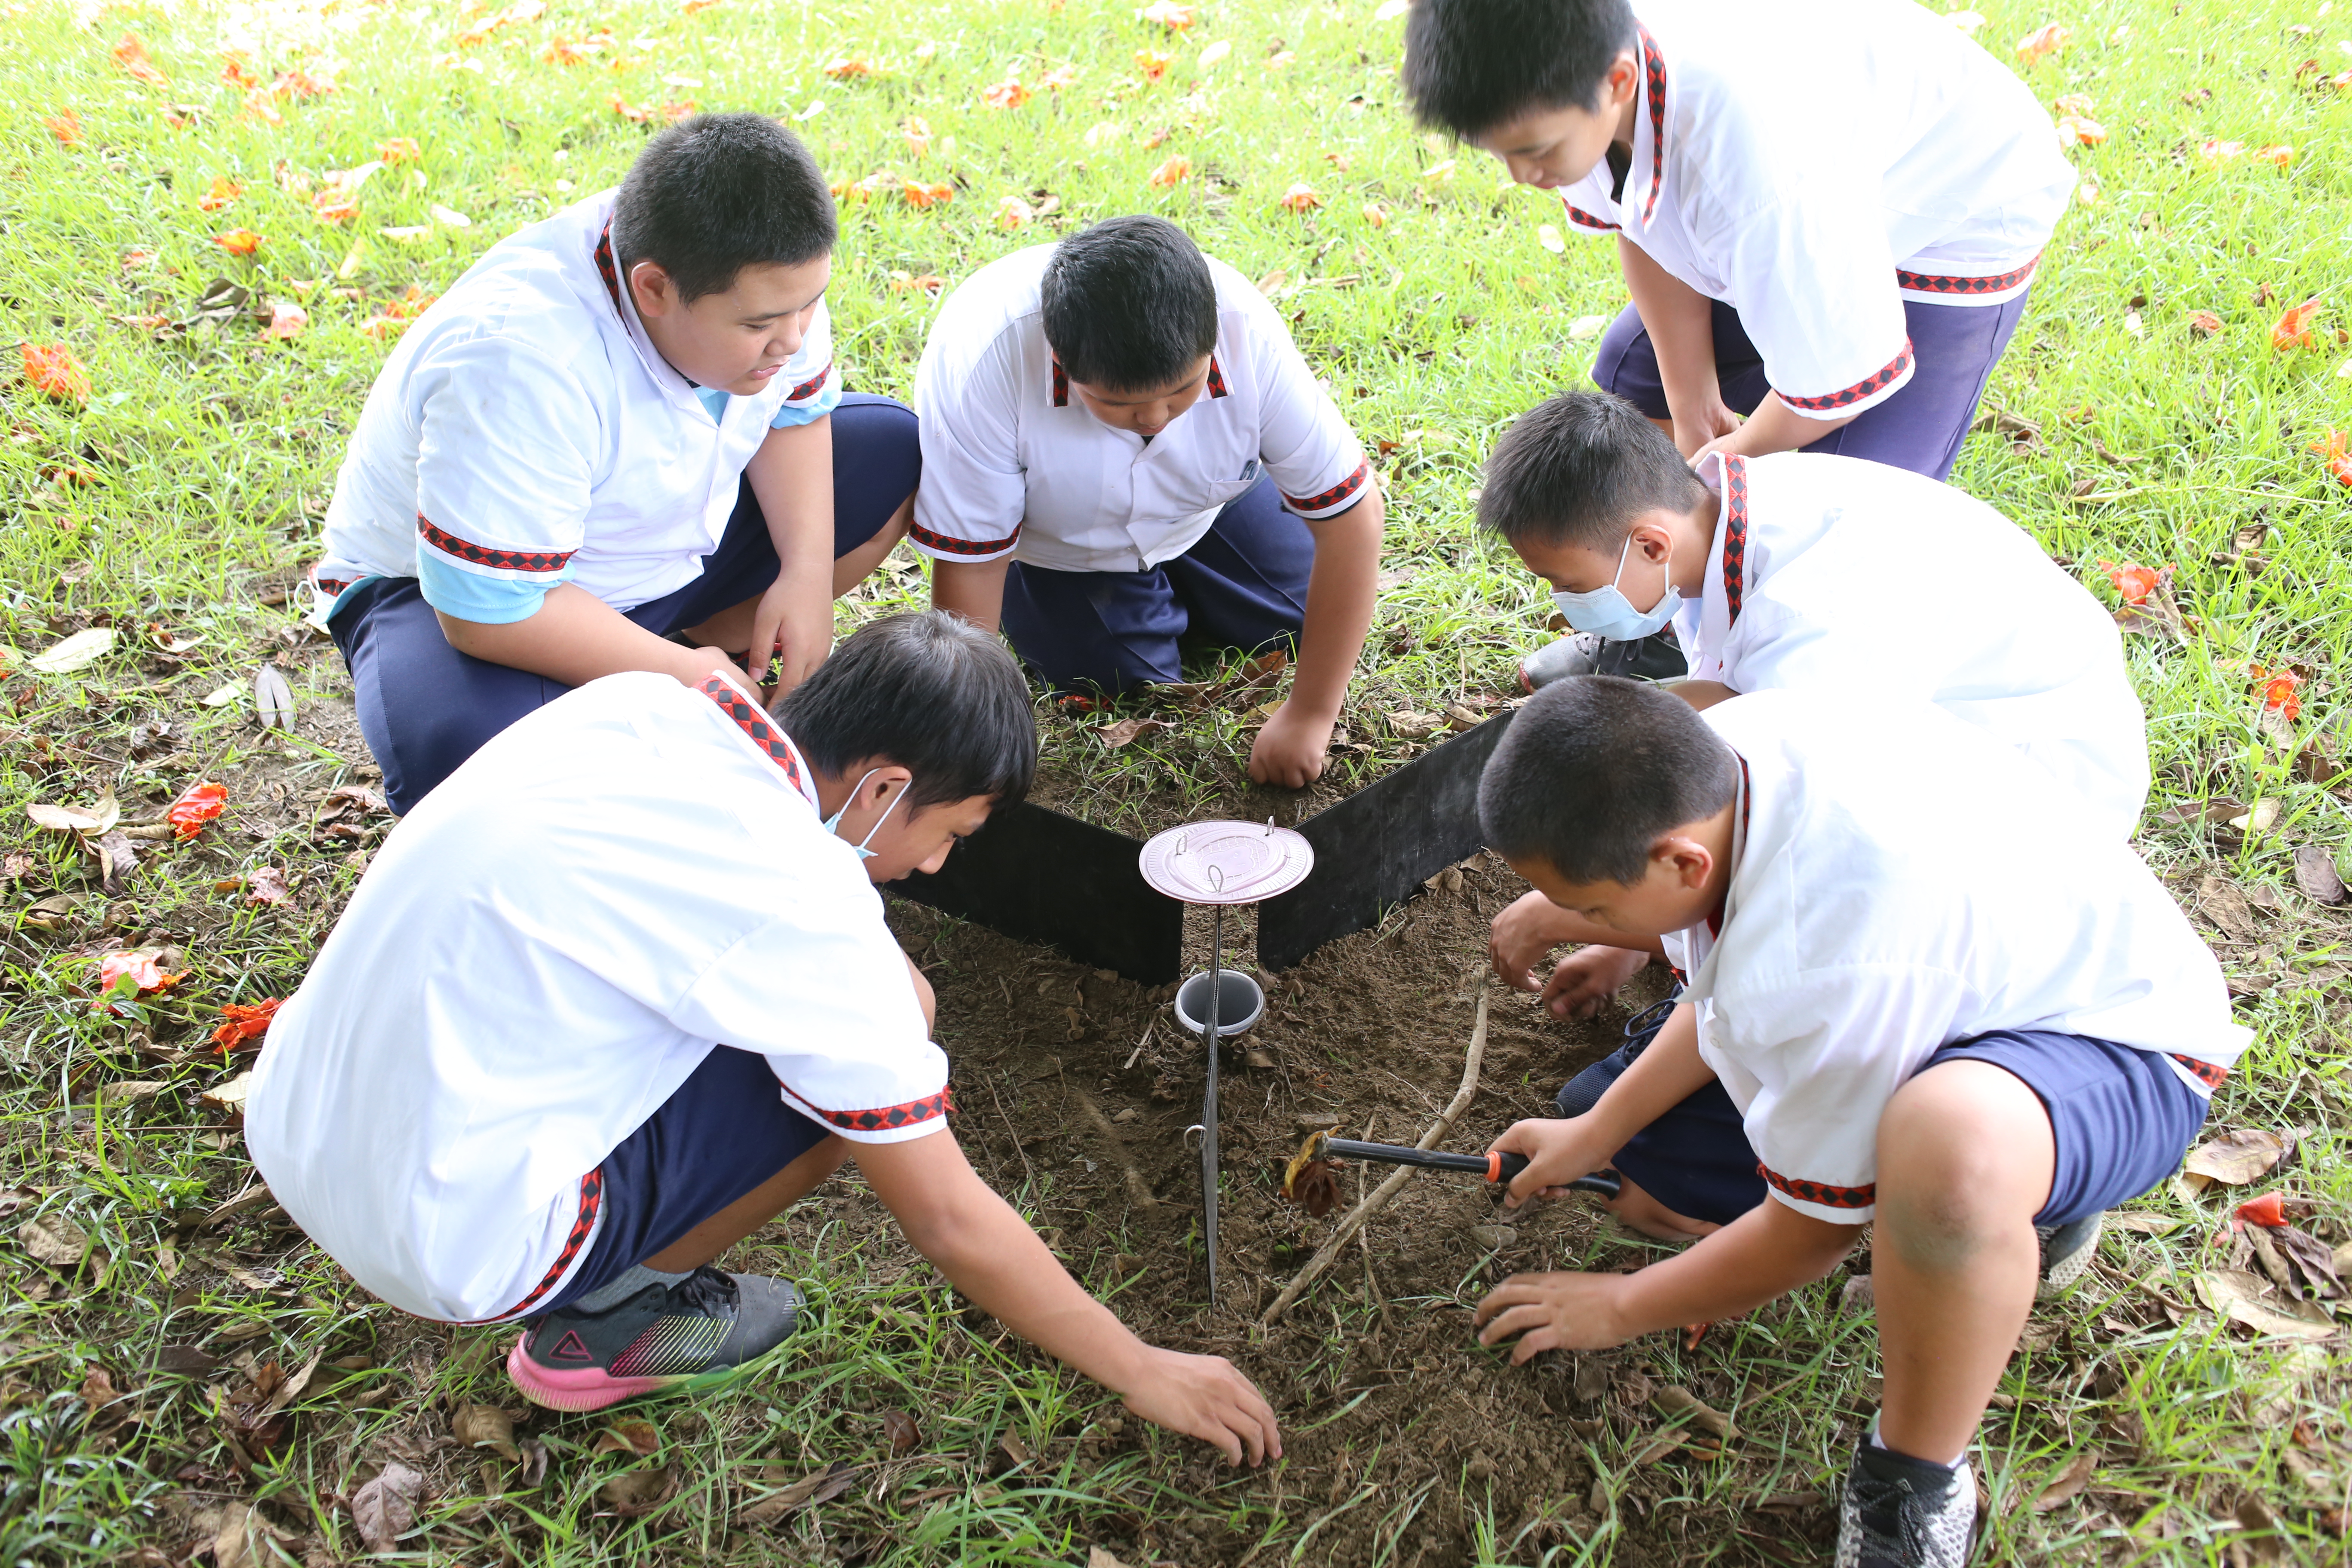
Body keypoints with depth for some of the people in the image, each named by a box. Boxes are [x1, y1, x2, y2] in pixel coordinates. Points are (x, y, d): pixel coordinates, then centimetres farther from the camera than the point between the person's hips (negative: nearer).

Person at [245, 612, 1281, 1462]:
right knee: (874, 1036, -8)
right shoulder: (808, 909, -19)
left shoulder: (635, 700, 0)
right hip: (445, 1237, -8)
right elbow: (950, 1225, -11)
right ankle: (600, 1320, 5)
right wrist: (1144, 1374, 2)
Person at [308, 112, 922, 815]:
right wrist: (682, 678, -27)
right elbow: (491, 610, -35)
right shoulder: (517, 363, -38)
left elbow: (795, 405, 1)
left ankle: (714, 640, 0)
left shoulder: (760, 273, -18)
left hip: (677, 543, 7)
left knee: (895, 450, -2)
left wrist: (809, 570, -14)